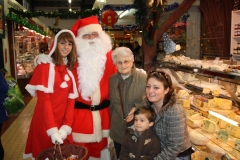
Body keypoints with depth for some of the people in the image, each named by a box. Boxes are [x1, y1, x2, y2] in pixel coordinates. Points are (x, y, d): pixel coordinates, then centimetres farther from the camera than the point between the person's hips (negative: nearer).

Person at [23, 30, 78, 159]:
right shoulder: (45, 65, -9)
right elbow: (43, 98, -15)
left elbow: (71, 99, 2)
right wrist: (52, 129, -21)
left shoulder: (71, 69, 7)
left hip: (63, 121, 6)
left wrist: (66, 126, -9)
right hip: (45, 122, -5)